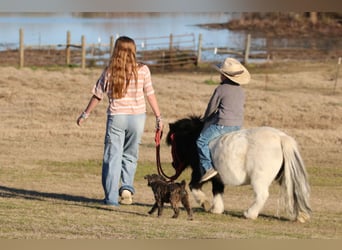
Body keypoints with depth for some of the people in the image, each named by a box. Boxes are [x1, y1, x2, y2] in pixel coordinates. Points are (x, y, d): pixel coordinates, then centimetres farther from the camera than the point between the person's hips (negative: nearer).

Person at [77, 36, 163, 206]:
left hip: (116, 117, -1)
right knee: (130, 155, 18)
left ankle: (111, 197, 1)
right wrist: (158, 117, 7)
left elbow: (97, 95, 4)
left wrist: (85, 114, 16)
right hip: (137, 116, 1)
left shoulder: (109, 72, -3)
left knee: (113, 156, 5)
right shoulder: (142, 71, -4)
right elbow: (150, 95, -2)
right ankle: (127, 187, 0)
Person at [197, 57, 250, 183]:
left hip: (223, 124, -8)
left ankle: (208, 167, -15)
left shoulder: (220, 89, -8)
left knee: (202, 141, -2)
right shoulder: (241, 91, 13)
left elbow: (211, 108, -2)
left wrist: (206, 120, 19)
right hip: (238, 124, 8)